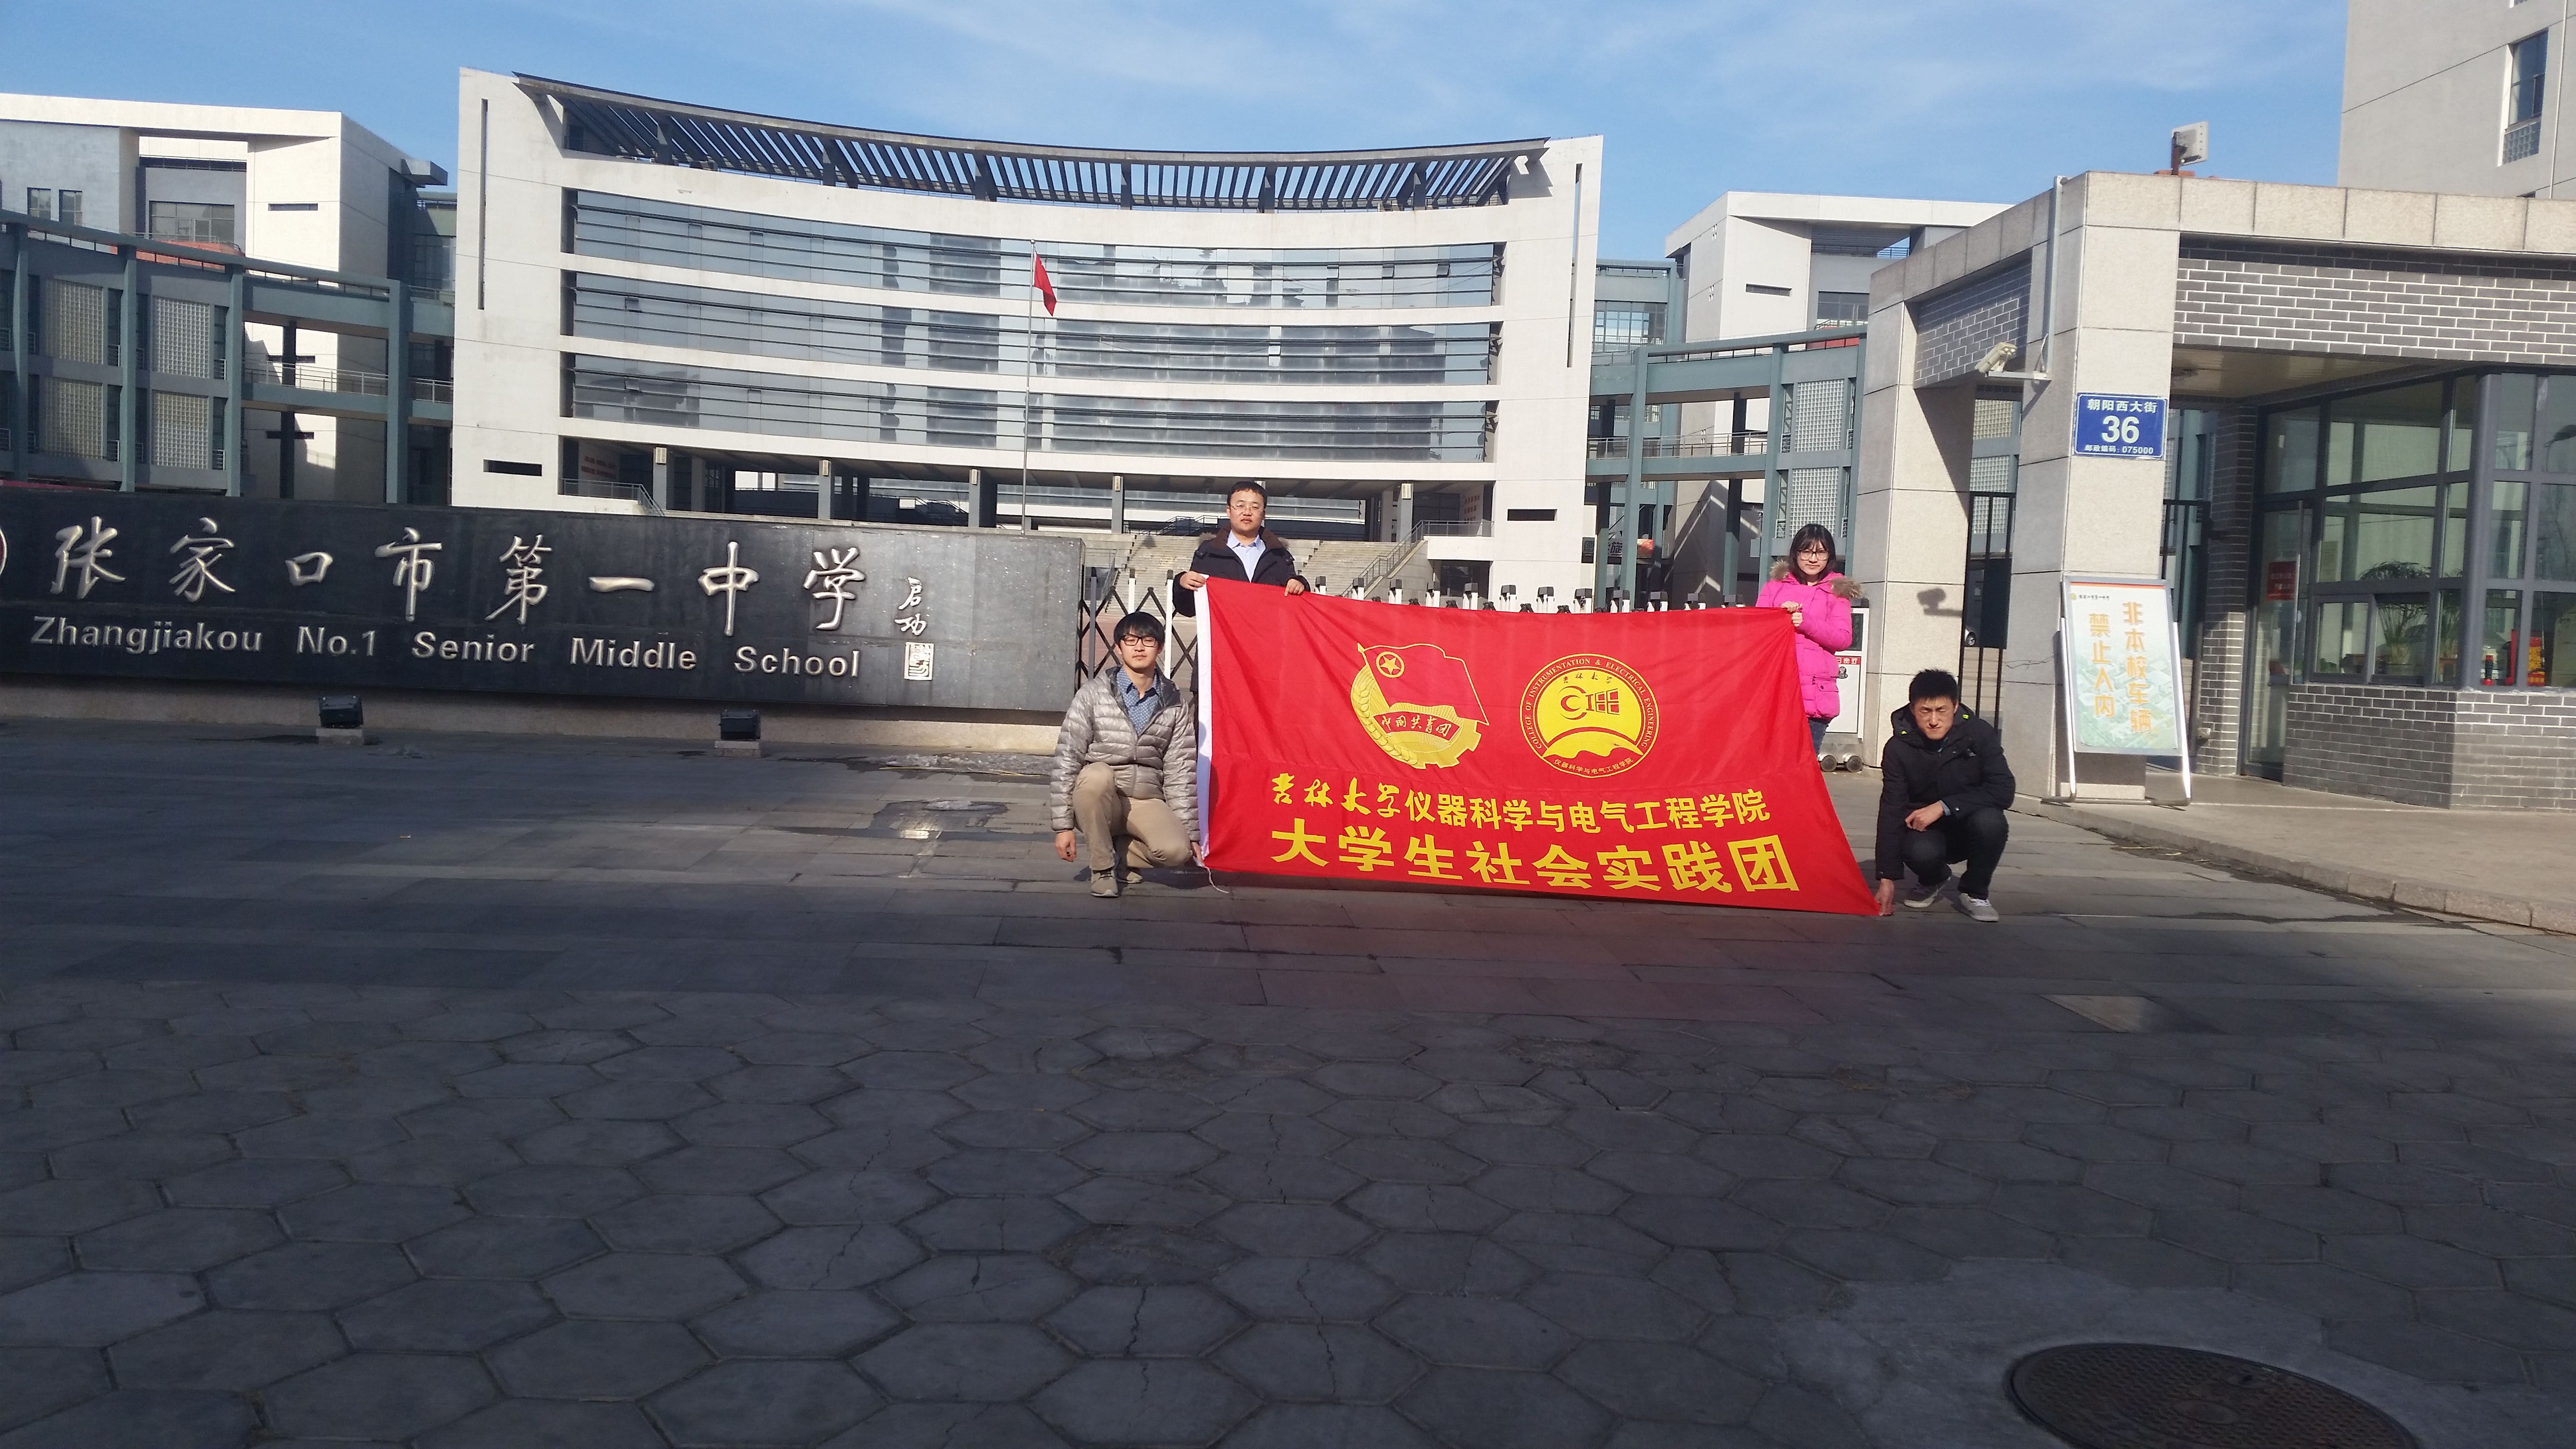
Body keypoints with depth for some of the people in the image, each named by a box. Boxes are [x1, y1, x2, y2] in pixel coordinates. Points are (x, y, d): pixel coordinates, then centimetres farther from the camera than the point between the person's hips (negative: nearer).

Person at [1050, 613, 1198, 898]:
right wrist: (1063, 825, -10)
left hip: (1147, 802, 1)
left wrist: (1190, 833, 1)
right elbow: (1066, 758, -6)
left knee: (1176, 851, -28)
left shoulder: (1176, 703, 4)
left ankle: (1122, 848, 7)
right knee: (1096, 775, -36)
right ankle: (1103, 867, -14)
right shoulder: (1093, 693, -4)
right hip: (1098, 800, -1)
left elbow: (1181, 771, 4)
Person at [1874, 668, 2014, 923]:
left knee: (1990, 822, -34)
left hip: (1971, 824, 0)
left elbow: (2003, 791, -20)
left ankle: (1976, 892, -5)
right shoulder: (1899, 747, -14)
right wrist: (1887, 878, -20)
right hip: (1926, 829, 0)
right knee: (1920, 852, -34)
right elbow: (1891, 810, -15)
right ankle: (1933, 880, 7)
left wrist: (1944, 806, -29)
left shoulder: (1980, 734, -16)